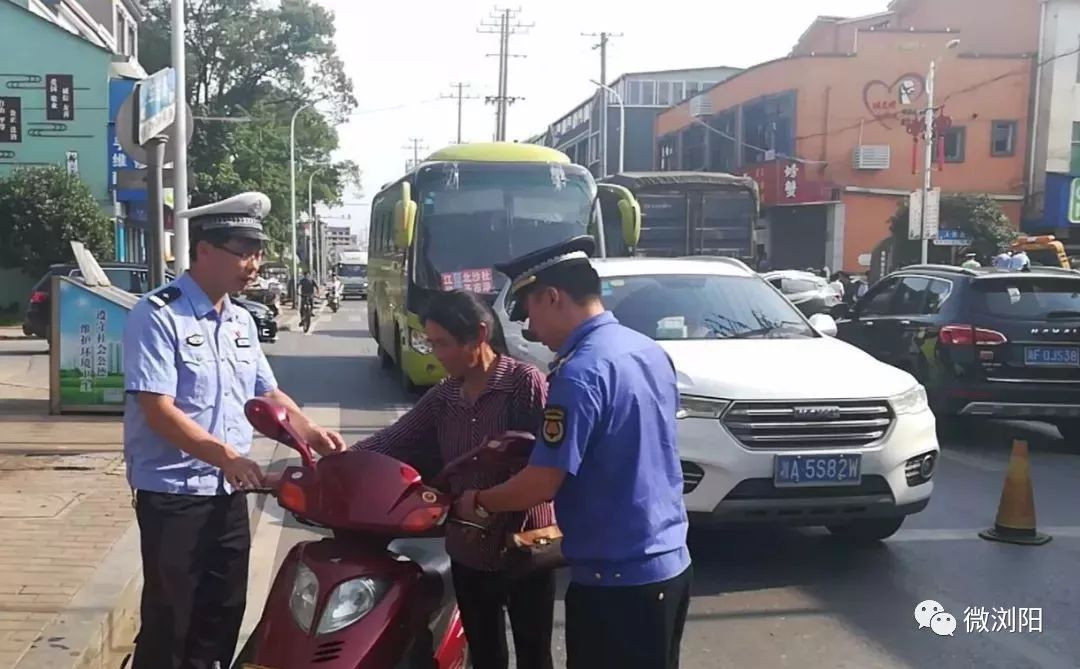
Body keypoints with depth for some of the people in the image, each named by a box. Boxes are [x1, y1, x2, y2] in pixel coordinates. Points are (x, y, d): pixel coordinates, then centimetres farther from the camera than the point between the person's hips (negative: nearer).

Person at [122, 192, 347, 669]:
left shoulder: (241, 322, 10)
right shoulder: (157, 316, -14)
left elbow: (267, 393, 17)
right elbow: (158, 411, -21)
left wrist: (310, 432, 0)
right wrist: (226, 456, -27)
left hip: (230, 494, 7)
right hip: (173, 495, -7)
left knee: (224, 615, 16)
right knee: (169, 623, 2)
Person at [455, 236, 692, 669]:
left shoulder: (580, 373, -21)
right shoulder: (651, 351, 6)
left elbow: (542, 484, -20)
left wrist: (479, 502, -2)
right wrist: (543, 446, 21)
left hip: (617, 579, -8)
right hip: (669, 565, 9)